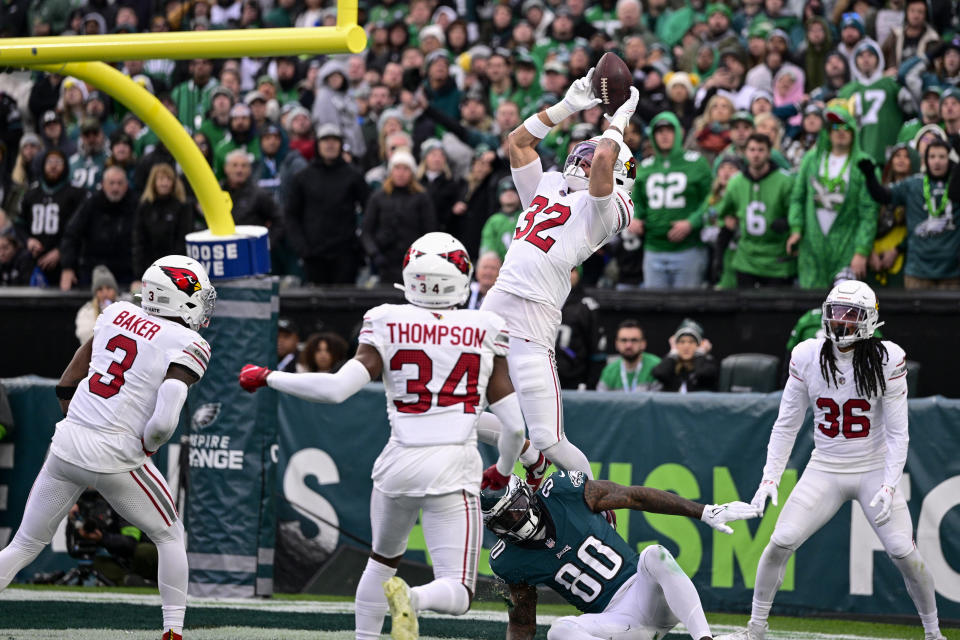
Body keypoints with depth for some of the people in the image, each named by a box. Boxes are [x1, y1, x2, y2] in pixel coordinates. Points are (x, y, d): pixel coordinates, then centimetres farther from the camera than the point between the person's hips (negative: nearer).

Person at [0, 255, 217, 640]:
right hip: (115, 456, -5)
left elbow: (66, 385, 17)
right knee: (170, 536, 17)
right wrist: (147, 446, -1)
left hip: (66, 446, 5)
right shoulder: (187, 346, -8)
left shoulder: (118, 315, 10)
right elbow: (164, 421, -19)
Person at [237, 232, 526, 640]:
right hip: (453, 468, -2)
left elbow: (337, 388, -10)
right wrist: (504, 469, 25)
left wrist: (267, 377, 3)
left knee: (383, 559, 30)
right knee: (457, 593, -3)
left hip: (400, 463, 2)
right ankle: (411, 599, -33)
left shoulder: (388, 325, 0)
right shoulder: (486, 333, 3)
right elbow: (514, 424, 4)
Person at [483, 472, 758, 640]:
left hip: (646, 588, -1)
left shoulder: (563, 491, -7)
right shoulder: (509, 561, -1)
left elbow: (636, 497, -1)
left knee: (653, 555, -33)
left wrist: (706, 513, -2)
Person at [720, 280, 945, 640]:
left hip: (874, 471, -2)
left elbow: (897, 433, -10)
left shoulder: (887, 360, -12)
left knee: (903, 553, -12)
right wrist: (770, 477, -7)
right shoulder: (807, 357, -6)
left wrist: (889, 487, -19)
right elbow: (786, 425, 1)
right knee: (780, 543, -9)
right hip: (824, 471, 2)